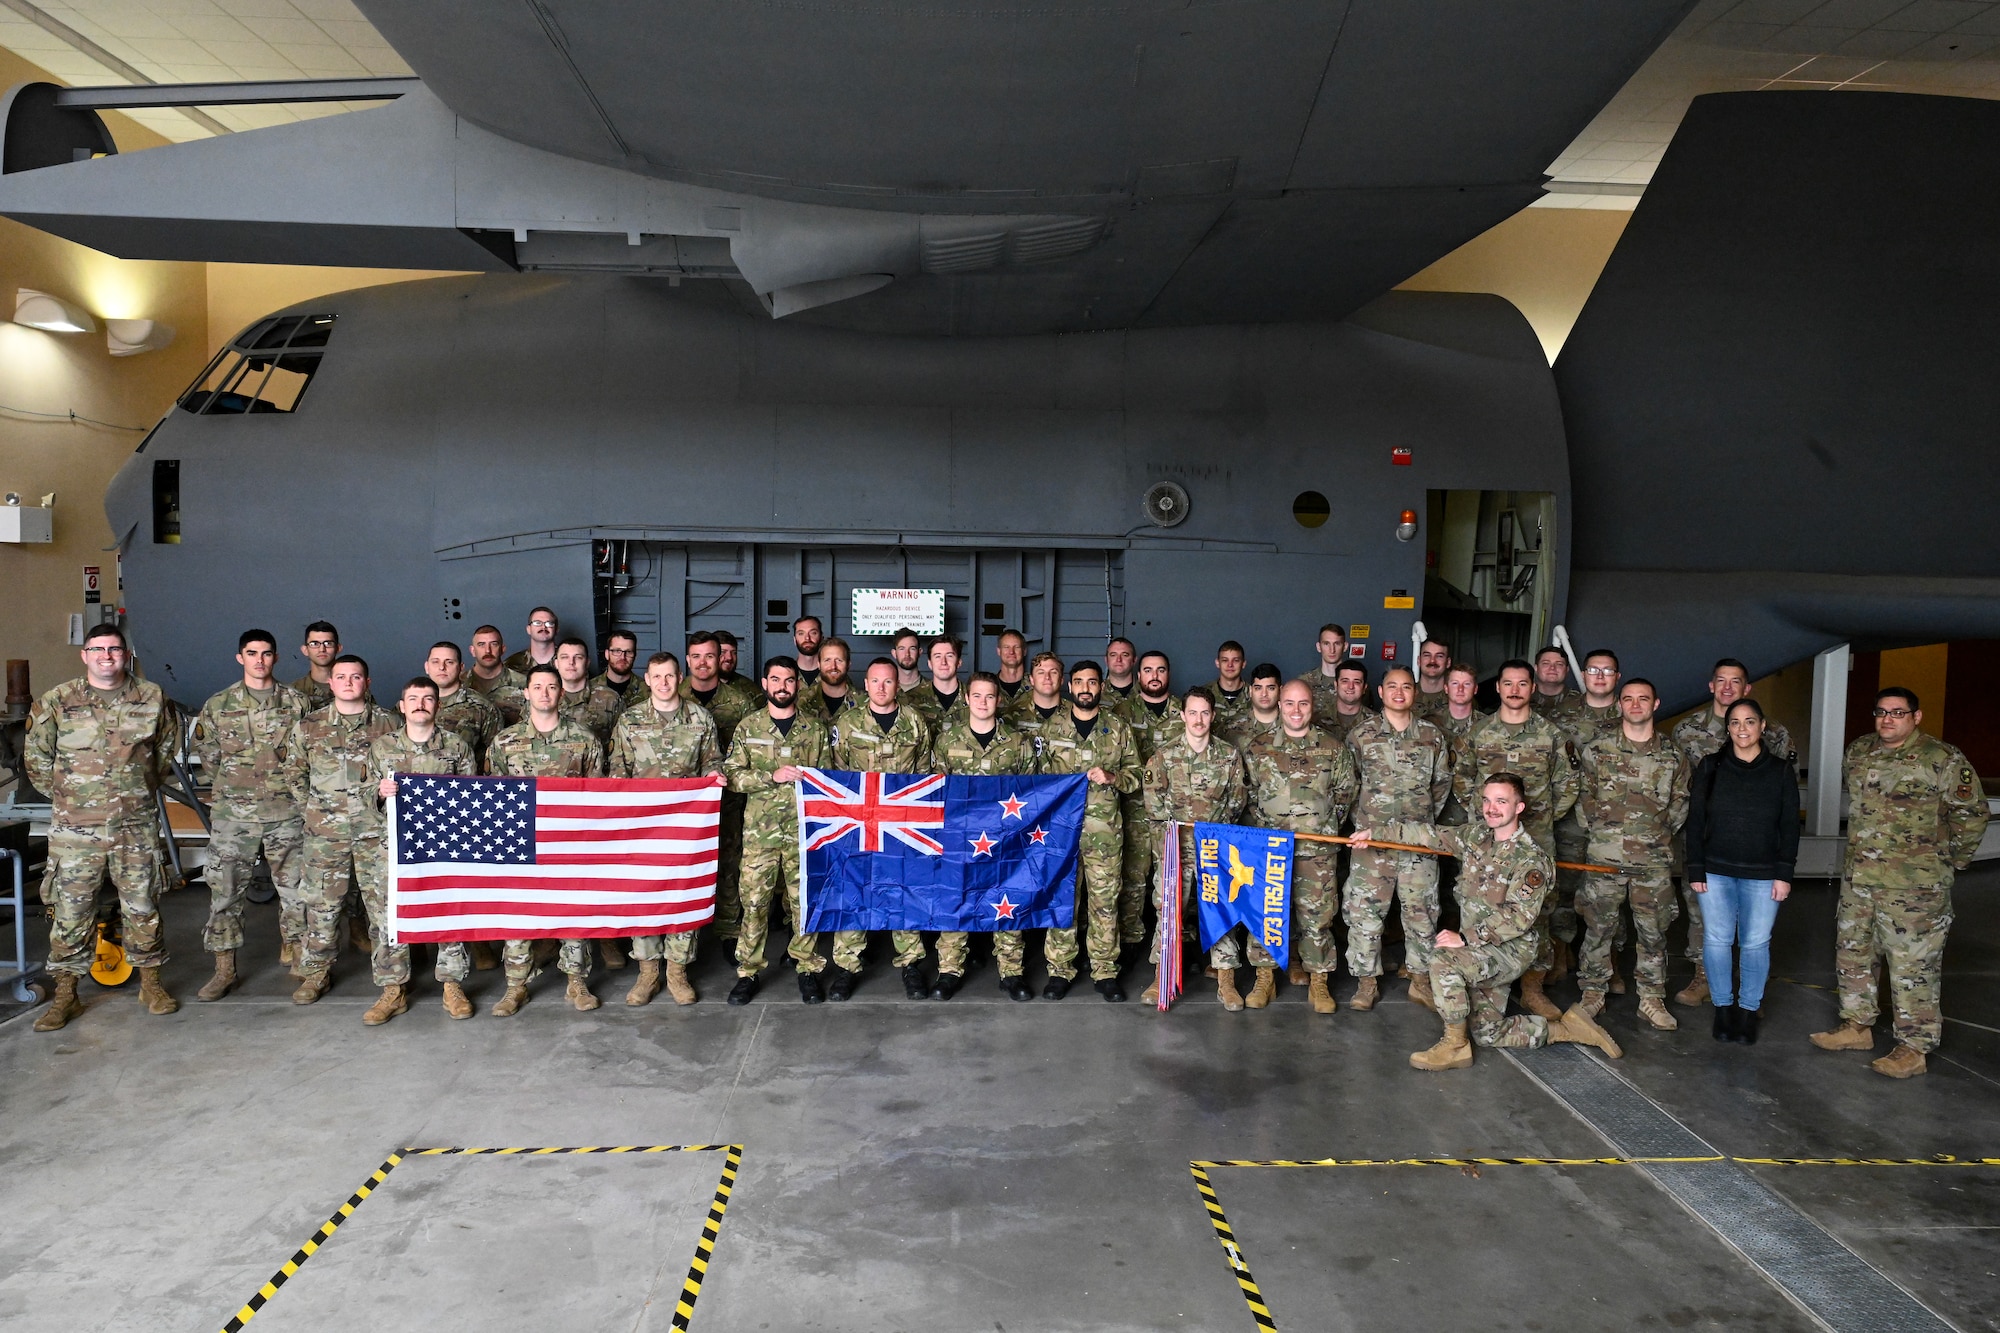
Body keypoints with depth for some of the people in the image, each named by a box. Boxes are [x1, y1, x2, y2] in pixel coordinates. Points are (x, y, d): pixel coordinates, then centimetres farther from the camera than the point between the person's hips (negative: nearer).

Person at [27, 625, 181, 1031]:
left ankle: (151, 984, 20)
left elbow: (167, 750, 15)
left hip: (137, 825, 1)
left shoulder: (152, 699, 2)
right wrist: (65, 795, 5)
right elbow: (35, 758, 7)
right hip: (75, 828, -1)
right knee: (70, 909, 3)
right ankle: (65, 994, 15)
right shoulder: (56, 702, -1)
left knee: (143, 906, 8)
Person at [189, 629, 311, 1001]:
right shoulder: (219, 705, 4)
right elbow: (207, 755, 11)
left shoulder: (296, 702, 4)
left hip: (287, 812, 0)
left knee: (295, 887, 6)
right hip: (233, 814, 0)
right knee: (225, 891, 1)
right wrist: (232, 786, 9)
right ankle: (224, 970, 10)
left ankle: (293, 952, 24)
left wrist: (289, 785, 4)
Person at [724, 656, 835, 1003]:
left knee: (805, 900, 5)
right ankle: (747, 972, 13)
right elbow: (732, 775, -1)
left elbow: (827, 774, 11)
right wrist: (772, 776, -14)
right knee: (754, 900, 1)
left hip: (804, 828, 0)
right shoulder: (748, 727, 6)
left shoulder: (815, 727, 7)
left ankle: (808, 968, 18)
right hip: (759, 829, 0)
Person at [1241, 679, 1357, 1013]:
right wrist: (1263, 825, 1)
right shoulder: (1259, 747, 4)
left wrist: (1330, 823, 4)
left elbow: (1347, 790, 10)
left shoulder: (1333, 748, 3)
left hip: (1318, 848, -1)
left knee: (1316, 914, -1)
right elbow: (1248, 794, 8)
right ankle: (1291, 961, 27)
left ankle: (1319, 981, 8)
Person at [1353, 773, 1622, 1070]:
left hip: (1511, 950, -7)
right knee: (1487, 1034, 8)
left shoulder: (1532, 858, -16)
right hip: (1479, 949, 8)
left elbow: (1519, 916, -25)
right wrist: (1375, 831, 4)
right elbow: (1430, 834, 10)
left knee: (1443, 959, -31)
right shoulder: (1475, 836, 4)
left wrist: (1465, 938, -29)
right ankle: (1565, 1028, 24)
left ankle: (1455, 1046, -16)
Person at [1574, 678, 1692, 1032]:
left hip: (1655, 860, 1)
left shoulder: (1672, 755, 7)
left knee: (1653, 932, 6)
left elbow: (1680, 802, 14)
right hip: (1604, 856, -1)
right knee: (1599, 929, 5)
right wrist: (1598, 830, 2)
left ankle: (1652, 999, 18)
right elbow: (1583, 796, 6)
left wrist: (1660, 836, 8)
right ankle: (1592, 995, 16)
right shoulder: (1597, 749, 2)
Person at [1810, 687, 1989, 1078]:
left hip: (1915, 884, -7)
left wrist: (1953, 859, 3)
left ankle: (1915, 1046, 7)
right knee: (1853, 953, 15)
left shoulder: (1942, 759, -10)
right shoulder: (1858, 752, 8)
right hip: (1858, 878, 7)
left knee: (1913, 964, -2)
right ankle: (1858, 1026, 29)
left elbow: (1972, 812, -3)